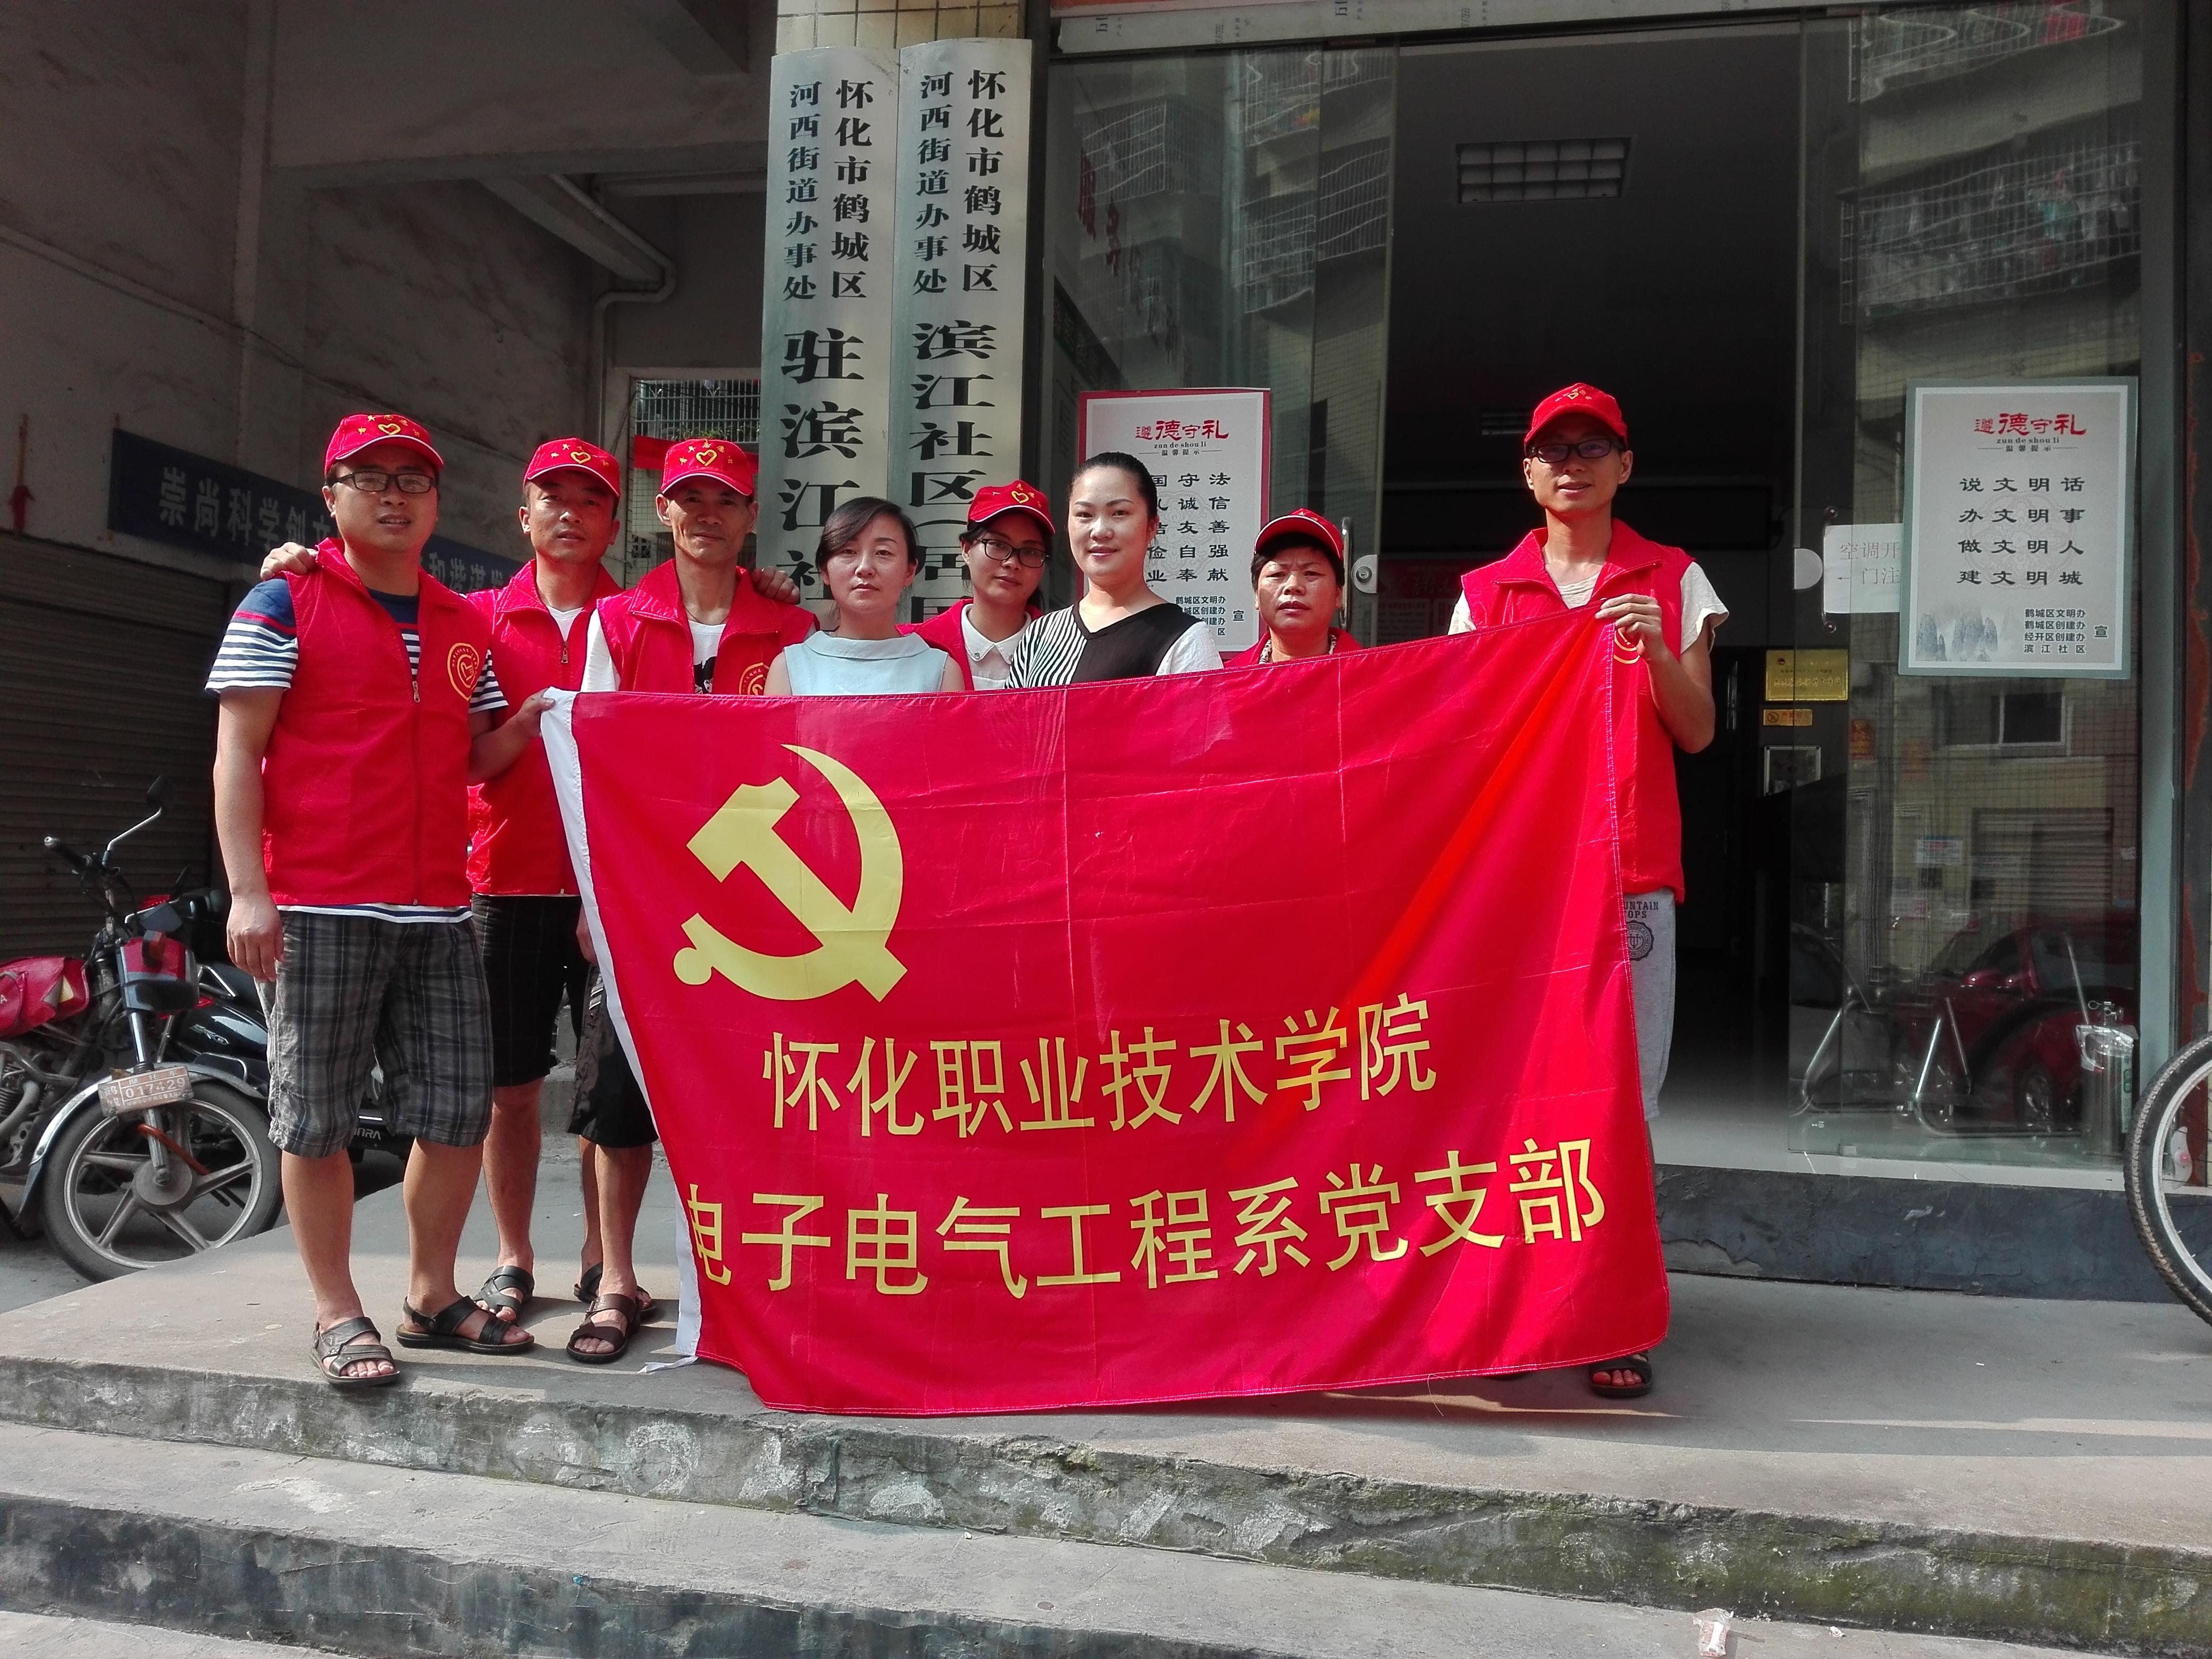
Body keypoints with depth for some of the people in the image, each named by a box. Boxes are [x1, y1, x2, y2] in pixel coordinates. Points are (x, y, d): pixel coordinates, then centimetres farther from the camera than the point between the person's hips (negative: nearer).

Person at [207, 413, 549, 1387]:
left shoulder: (465, 626, 17)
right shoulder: (285, 605, 1)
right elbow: (237, 753, -4)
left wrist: (529, 723, -1)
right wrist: (248, 891, -12)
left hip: (439, 912, 5)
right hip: (320, 912, -5)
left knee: (459, 1110, 7)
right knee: (317, 1120, 2)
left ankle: (431, 1298, 22)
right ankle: (337, 1315, 15)